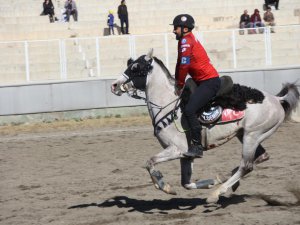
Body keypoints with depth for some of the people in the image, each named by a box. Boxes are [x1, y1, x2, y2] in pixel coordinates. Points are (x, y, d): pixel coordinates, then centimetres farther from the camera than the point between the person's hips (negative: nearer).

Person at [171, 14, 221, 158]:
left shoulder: (186, 41, -13)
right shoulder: (187, 40, 17)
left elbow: (184, 66, -14)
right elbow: (180, 64, 20)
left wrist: (179, 85, -3)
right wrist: (177, 83, 13)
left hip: (210, 82, -11)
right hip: (203, 81, 11)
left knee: (189, 110, -23)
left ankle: (197, 146, -24)